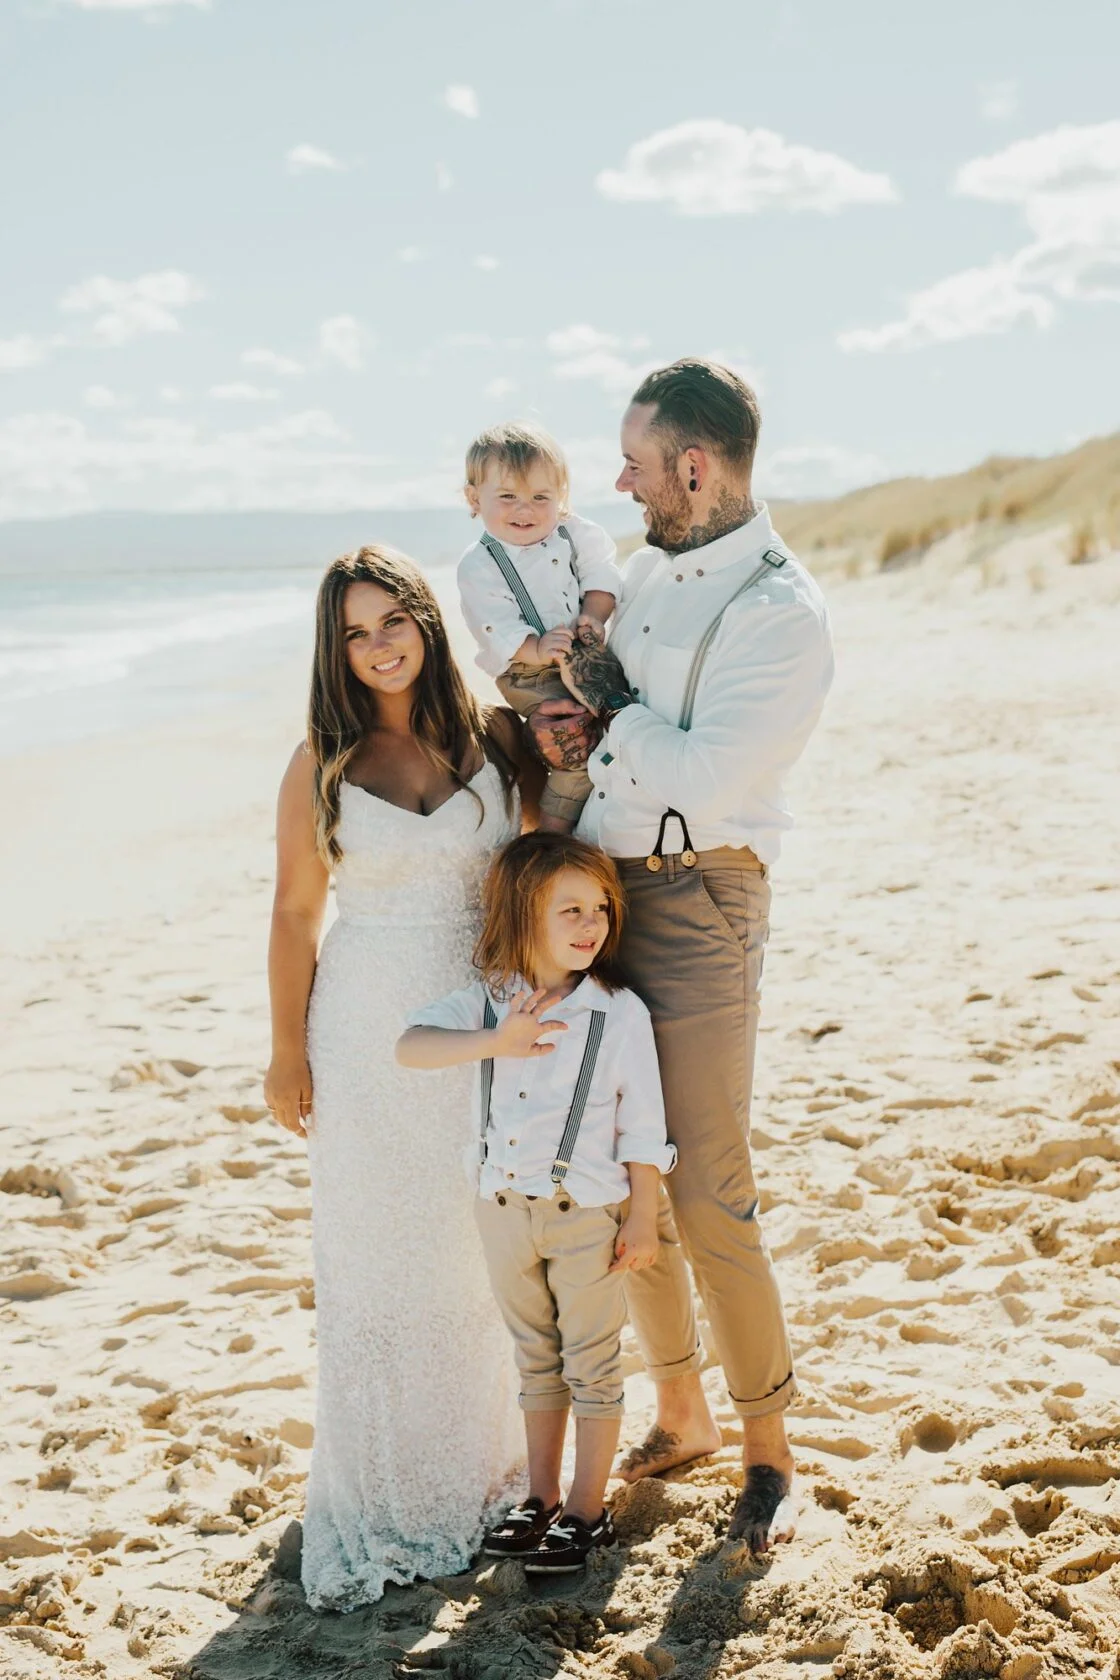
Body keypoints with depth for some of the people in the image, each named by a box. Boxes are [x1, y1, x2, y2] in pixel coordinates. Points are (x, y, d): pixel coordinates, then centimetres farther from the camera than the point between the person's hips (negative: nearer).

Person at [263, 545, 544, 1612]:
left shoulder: (495, 737, -1)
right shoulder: (321, 766, -4)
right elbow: (296, 914, -1)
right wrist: (287, 1056, 0)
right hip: (369, 1031, -1)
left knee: (481, 1251, 12)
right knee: (375, 1256, 7)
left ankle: (480, 1463, 31)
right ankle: (379, 1496, 20)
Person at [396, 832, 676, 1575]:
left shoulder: (620, 1013, -11)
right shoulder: (488, 1002, -4)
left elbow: (643, 1128, -7)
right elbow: (411, 1046, -18)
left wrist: (643, 1218, -7)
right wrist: (494, 1043, -32)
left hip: (586, 1214, -3)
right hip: (505, 1209, 4)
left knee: (592, 1365, 8)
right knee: (536, 1360, 18)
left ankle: (588, 1510, 20)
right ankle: (542, 1498, 30)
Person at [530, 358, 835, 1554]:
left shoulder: (782, 614, -16)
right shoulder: (651, 571, 10)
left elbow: (701, 779, -23)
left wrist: (604, 701, -9)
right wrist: (569, 730, -5)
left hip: (694, 904, -8)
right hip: (595, 891, 8)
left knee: (707, 1200, -4)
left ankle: (769, 1452, 14)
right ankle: (680, 1412, 31)